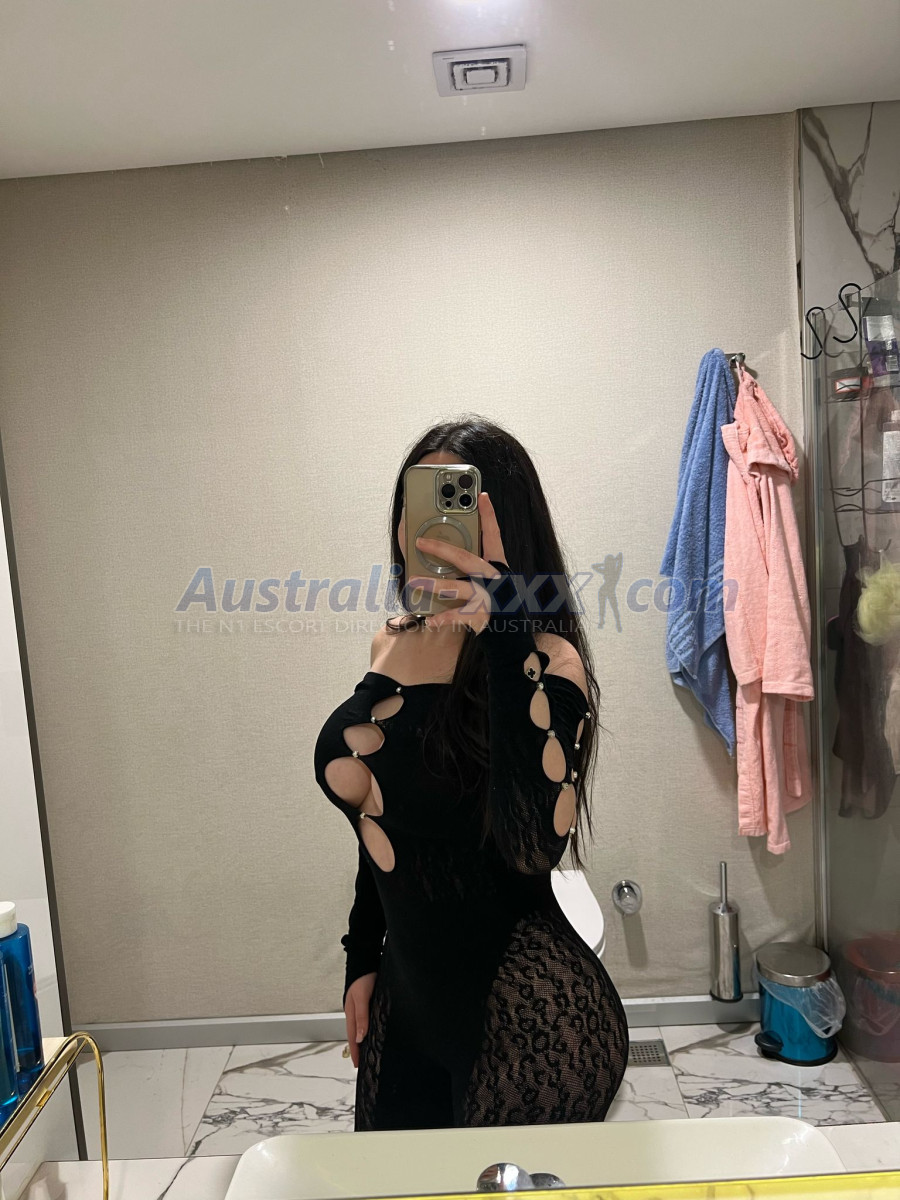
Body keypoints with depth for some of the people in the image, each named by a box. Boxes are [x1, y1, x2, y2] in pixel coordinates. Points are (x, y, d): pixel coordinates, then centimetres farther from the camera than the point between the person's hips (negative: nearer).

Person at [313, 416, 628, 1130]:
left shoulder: (546, 661, -18)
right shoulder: (392, 645, 2)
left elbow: (535, 842, -34)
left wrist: (506, 630, -37)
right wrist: (362, 961, 16)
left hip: (527, 1020, -6)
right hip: (409, 1003, 7)